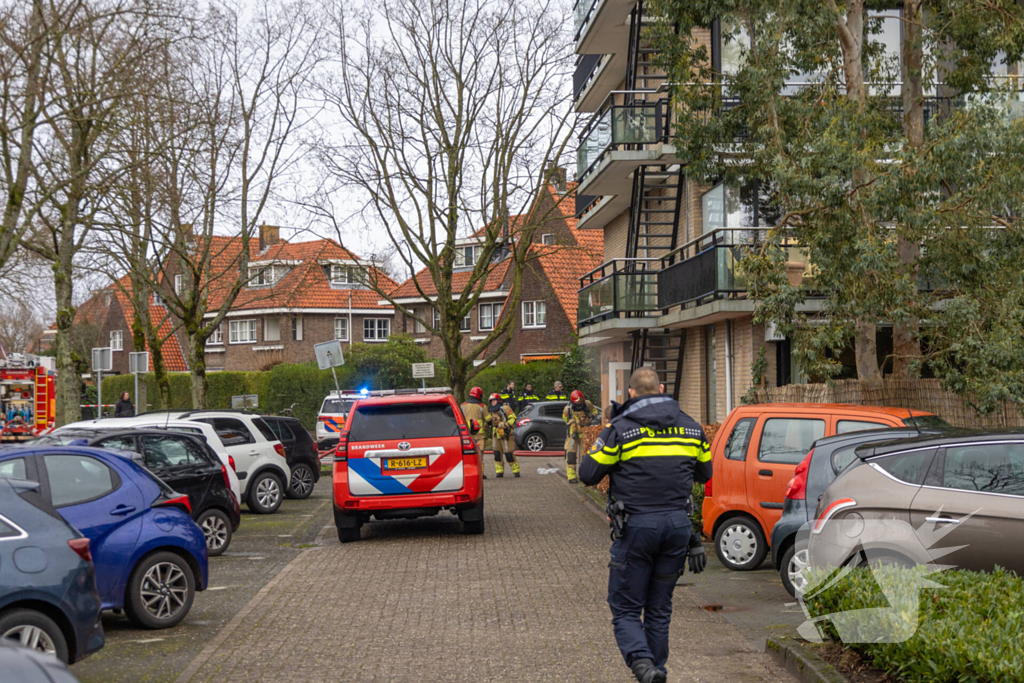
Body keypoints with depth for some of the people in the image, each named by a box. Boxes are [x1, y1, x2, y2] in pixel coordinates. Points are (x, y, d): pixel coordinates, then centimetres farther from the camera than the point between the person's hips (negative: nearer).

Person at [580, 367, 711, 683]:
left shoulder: (621, 428, -8)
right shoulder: (690, 426, 7)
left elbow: (588, 473, -5)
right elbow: (705, 473, 19)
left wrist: (608, 438, 10)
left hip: (637, 526, -4)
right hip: (677, 525, 4)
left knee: (625, 607, 4)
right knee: (660, 607, 17)